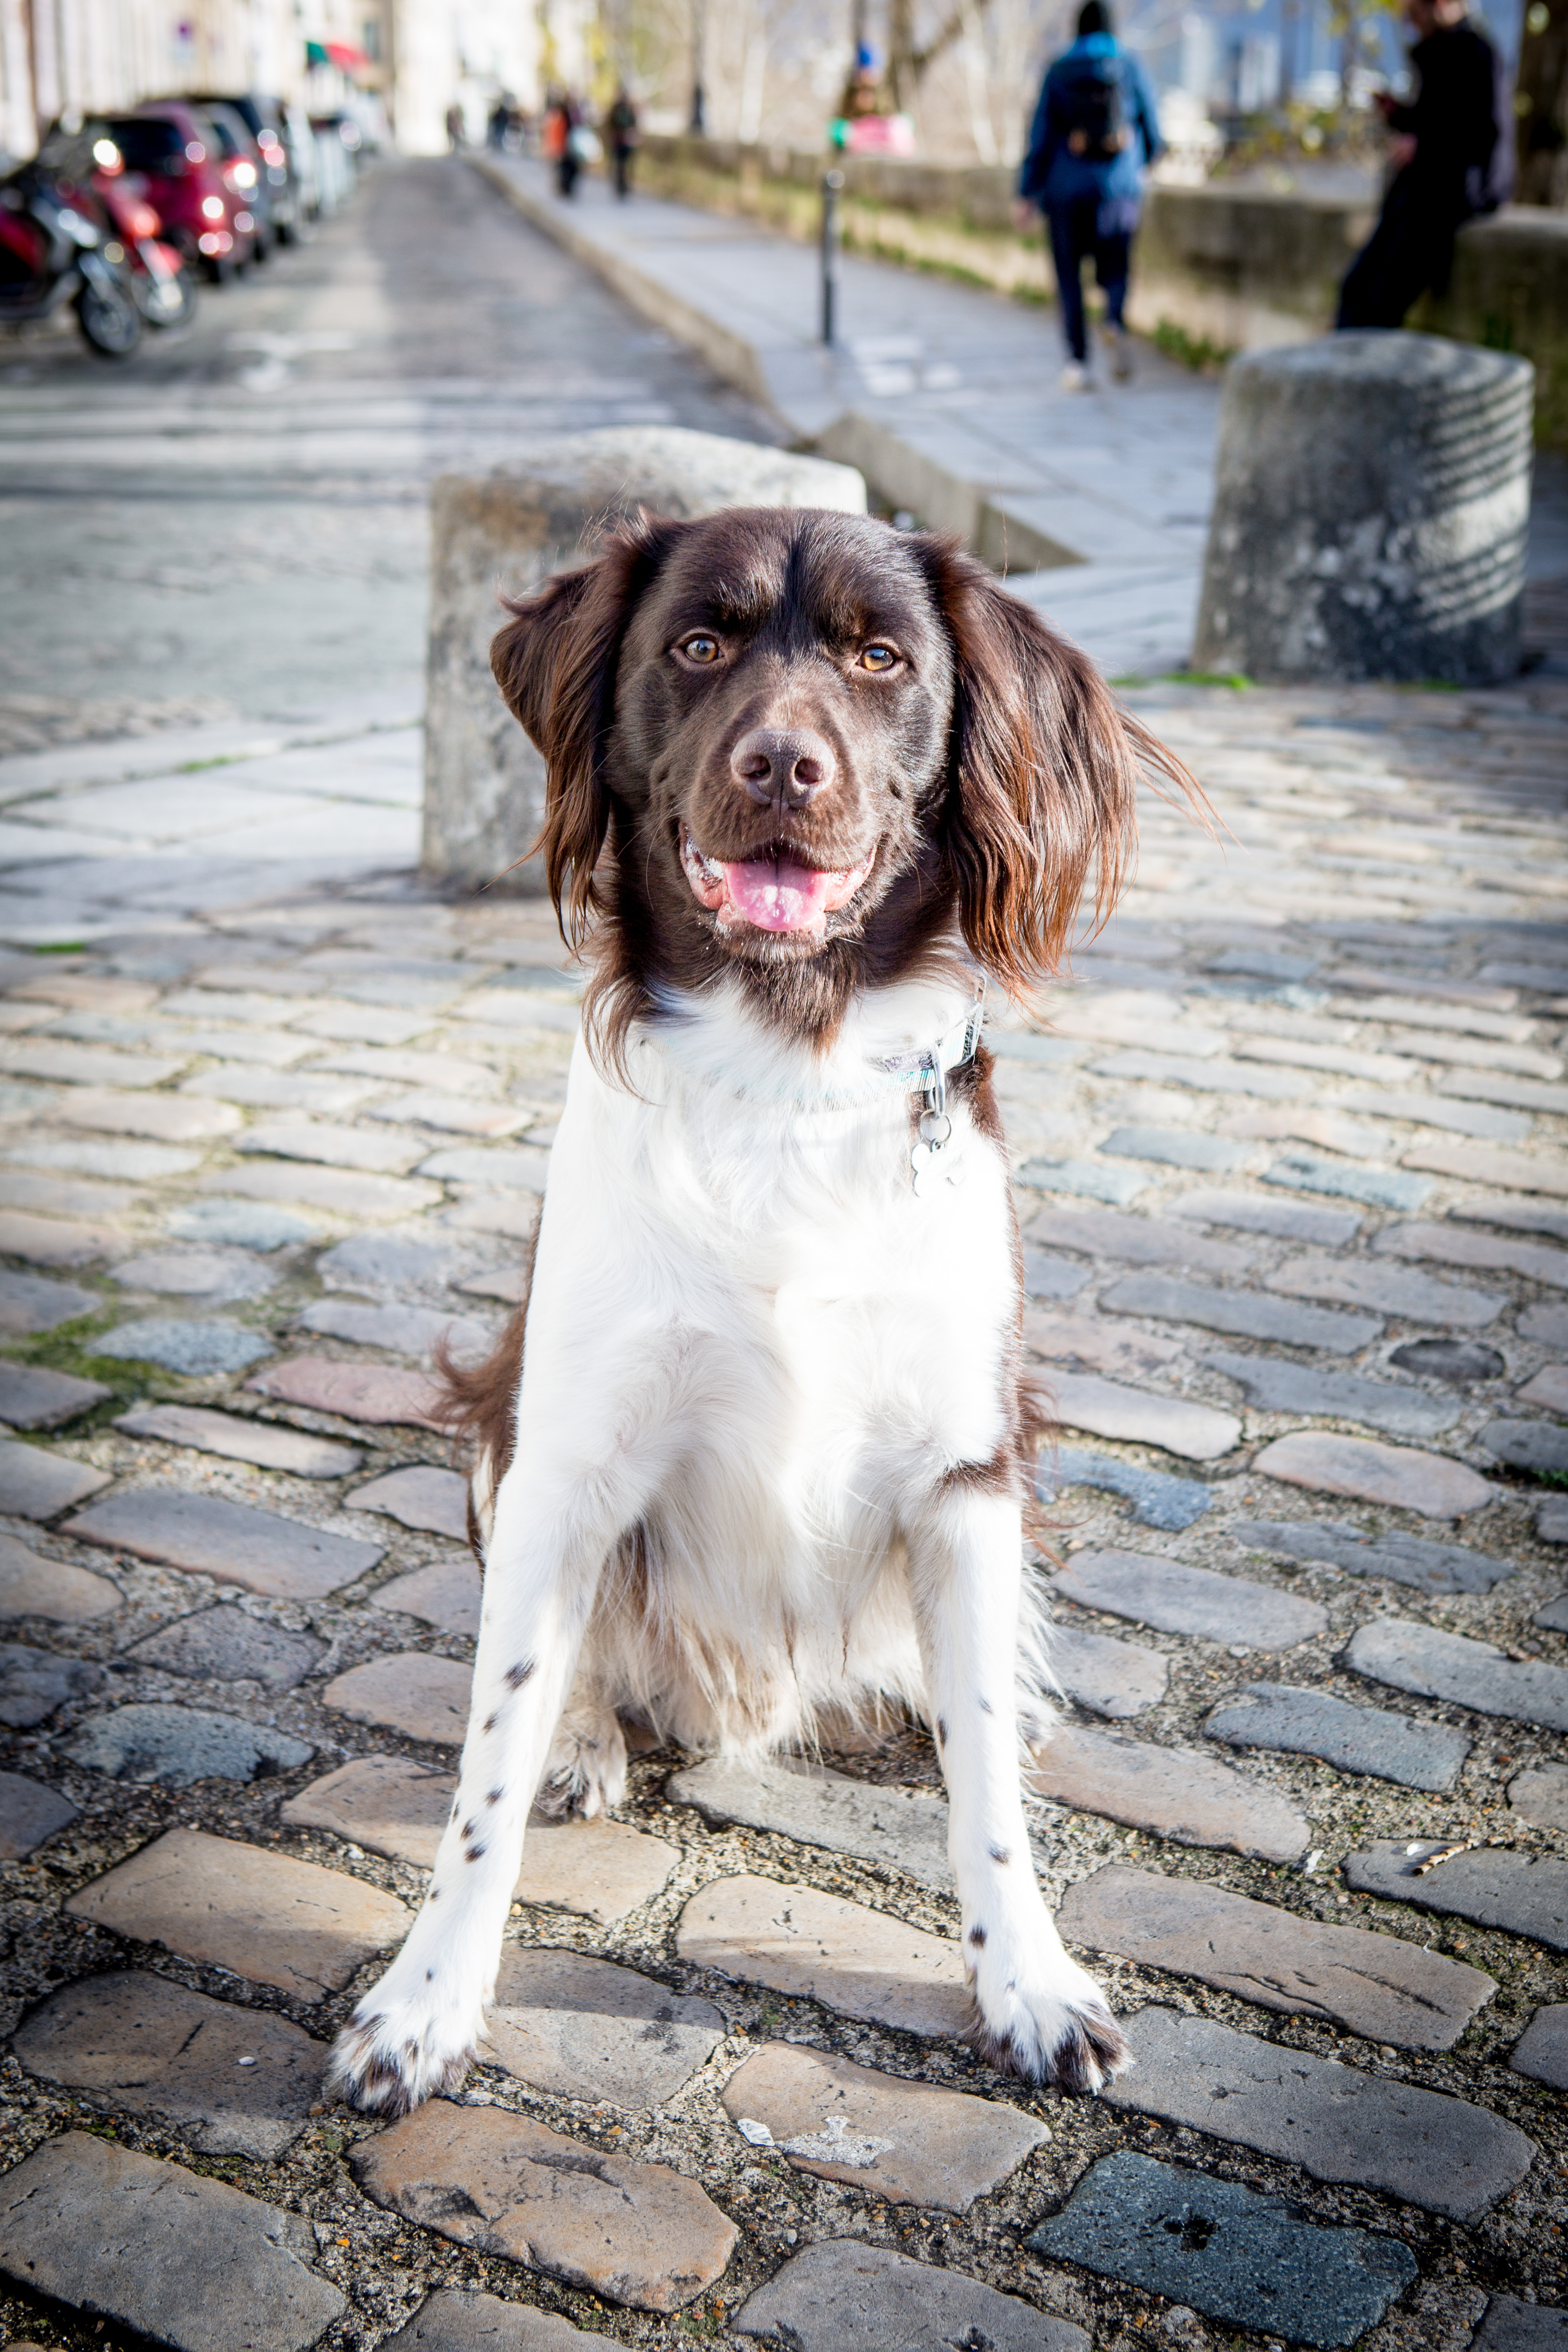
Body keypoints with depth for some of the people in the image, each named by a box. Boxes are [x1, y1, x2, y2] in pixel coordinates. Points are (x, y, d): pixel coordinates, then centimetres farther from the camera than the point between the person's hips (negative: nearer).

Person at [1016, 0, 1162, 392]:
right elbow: (1151, 128, 7)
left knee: (1070, 275, 8)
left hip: (1068, 187, 0)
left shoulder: (1060, 71, 0)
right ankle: (1116, 323, -22)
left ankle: (1077, 360, 1)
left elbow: (1041, 135, -3)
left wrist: (1027, 195, 0)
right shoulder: (1128, 67, 2)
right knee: (1114, 269, 10)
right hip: (1120, 187, 1)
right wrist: (1143, 162, 28)